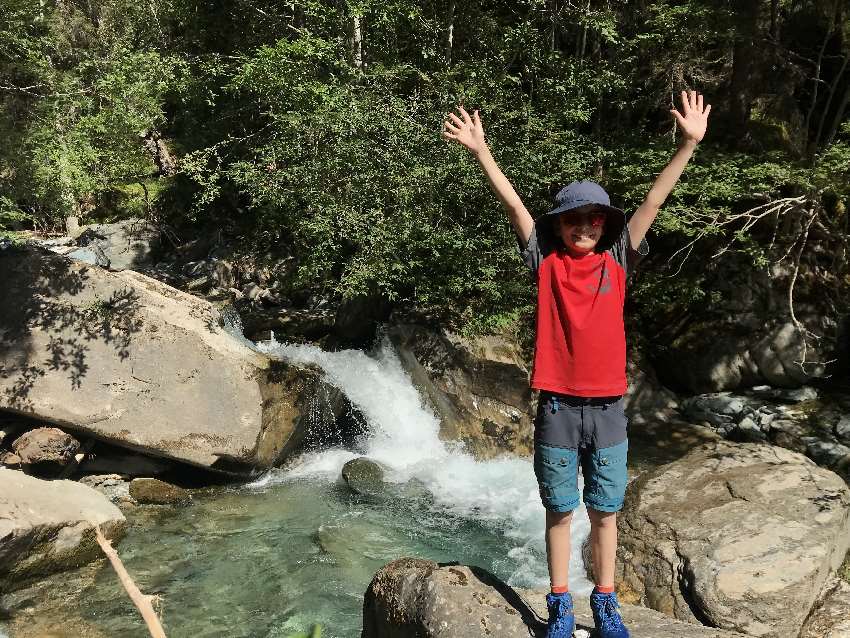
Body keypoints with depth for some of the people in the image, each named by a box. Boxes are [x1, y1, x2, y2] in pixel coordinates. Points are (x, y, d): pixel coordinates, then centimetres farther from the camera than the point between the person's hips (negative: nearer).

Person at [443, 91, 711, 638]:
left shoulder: (617, 260, 3)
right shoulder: (547, 261, 1)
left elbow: (654, 200, -1)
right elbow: (513, 202, -4)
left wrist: (689, 144, -6)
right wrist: (481, 151, -7)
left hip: (607, 407, 1)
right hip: (557, 407, -1)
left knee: (605, 512, 12)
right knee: (560, 511, 10)